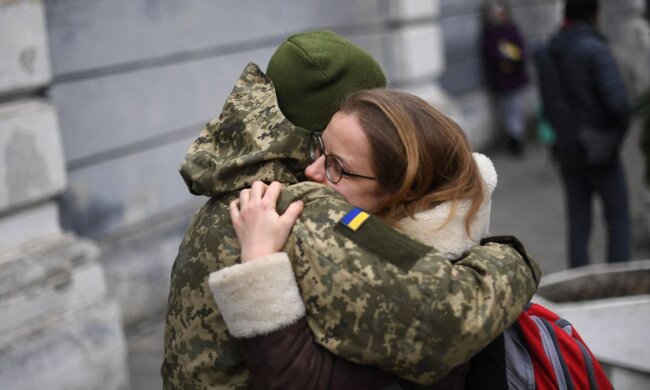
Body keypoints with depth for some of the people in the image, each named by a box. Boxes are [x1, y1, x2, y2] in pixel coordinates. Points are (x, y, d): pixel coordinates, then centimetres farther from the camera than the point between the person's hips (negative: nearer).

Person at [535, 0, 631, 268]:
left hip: (567, 152, 5)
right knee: (618, 219, 8)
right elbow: (617, 101, -22)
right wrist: (619, 133, -6)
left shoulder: (547, 54, 4)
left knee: (578, 224, 11)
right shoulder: (595, 49, -15)